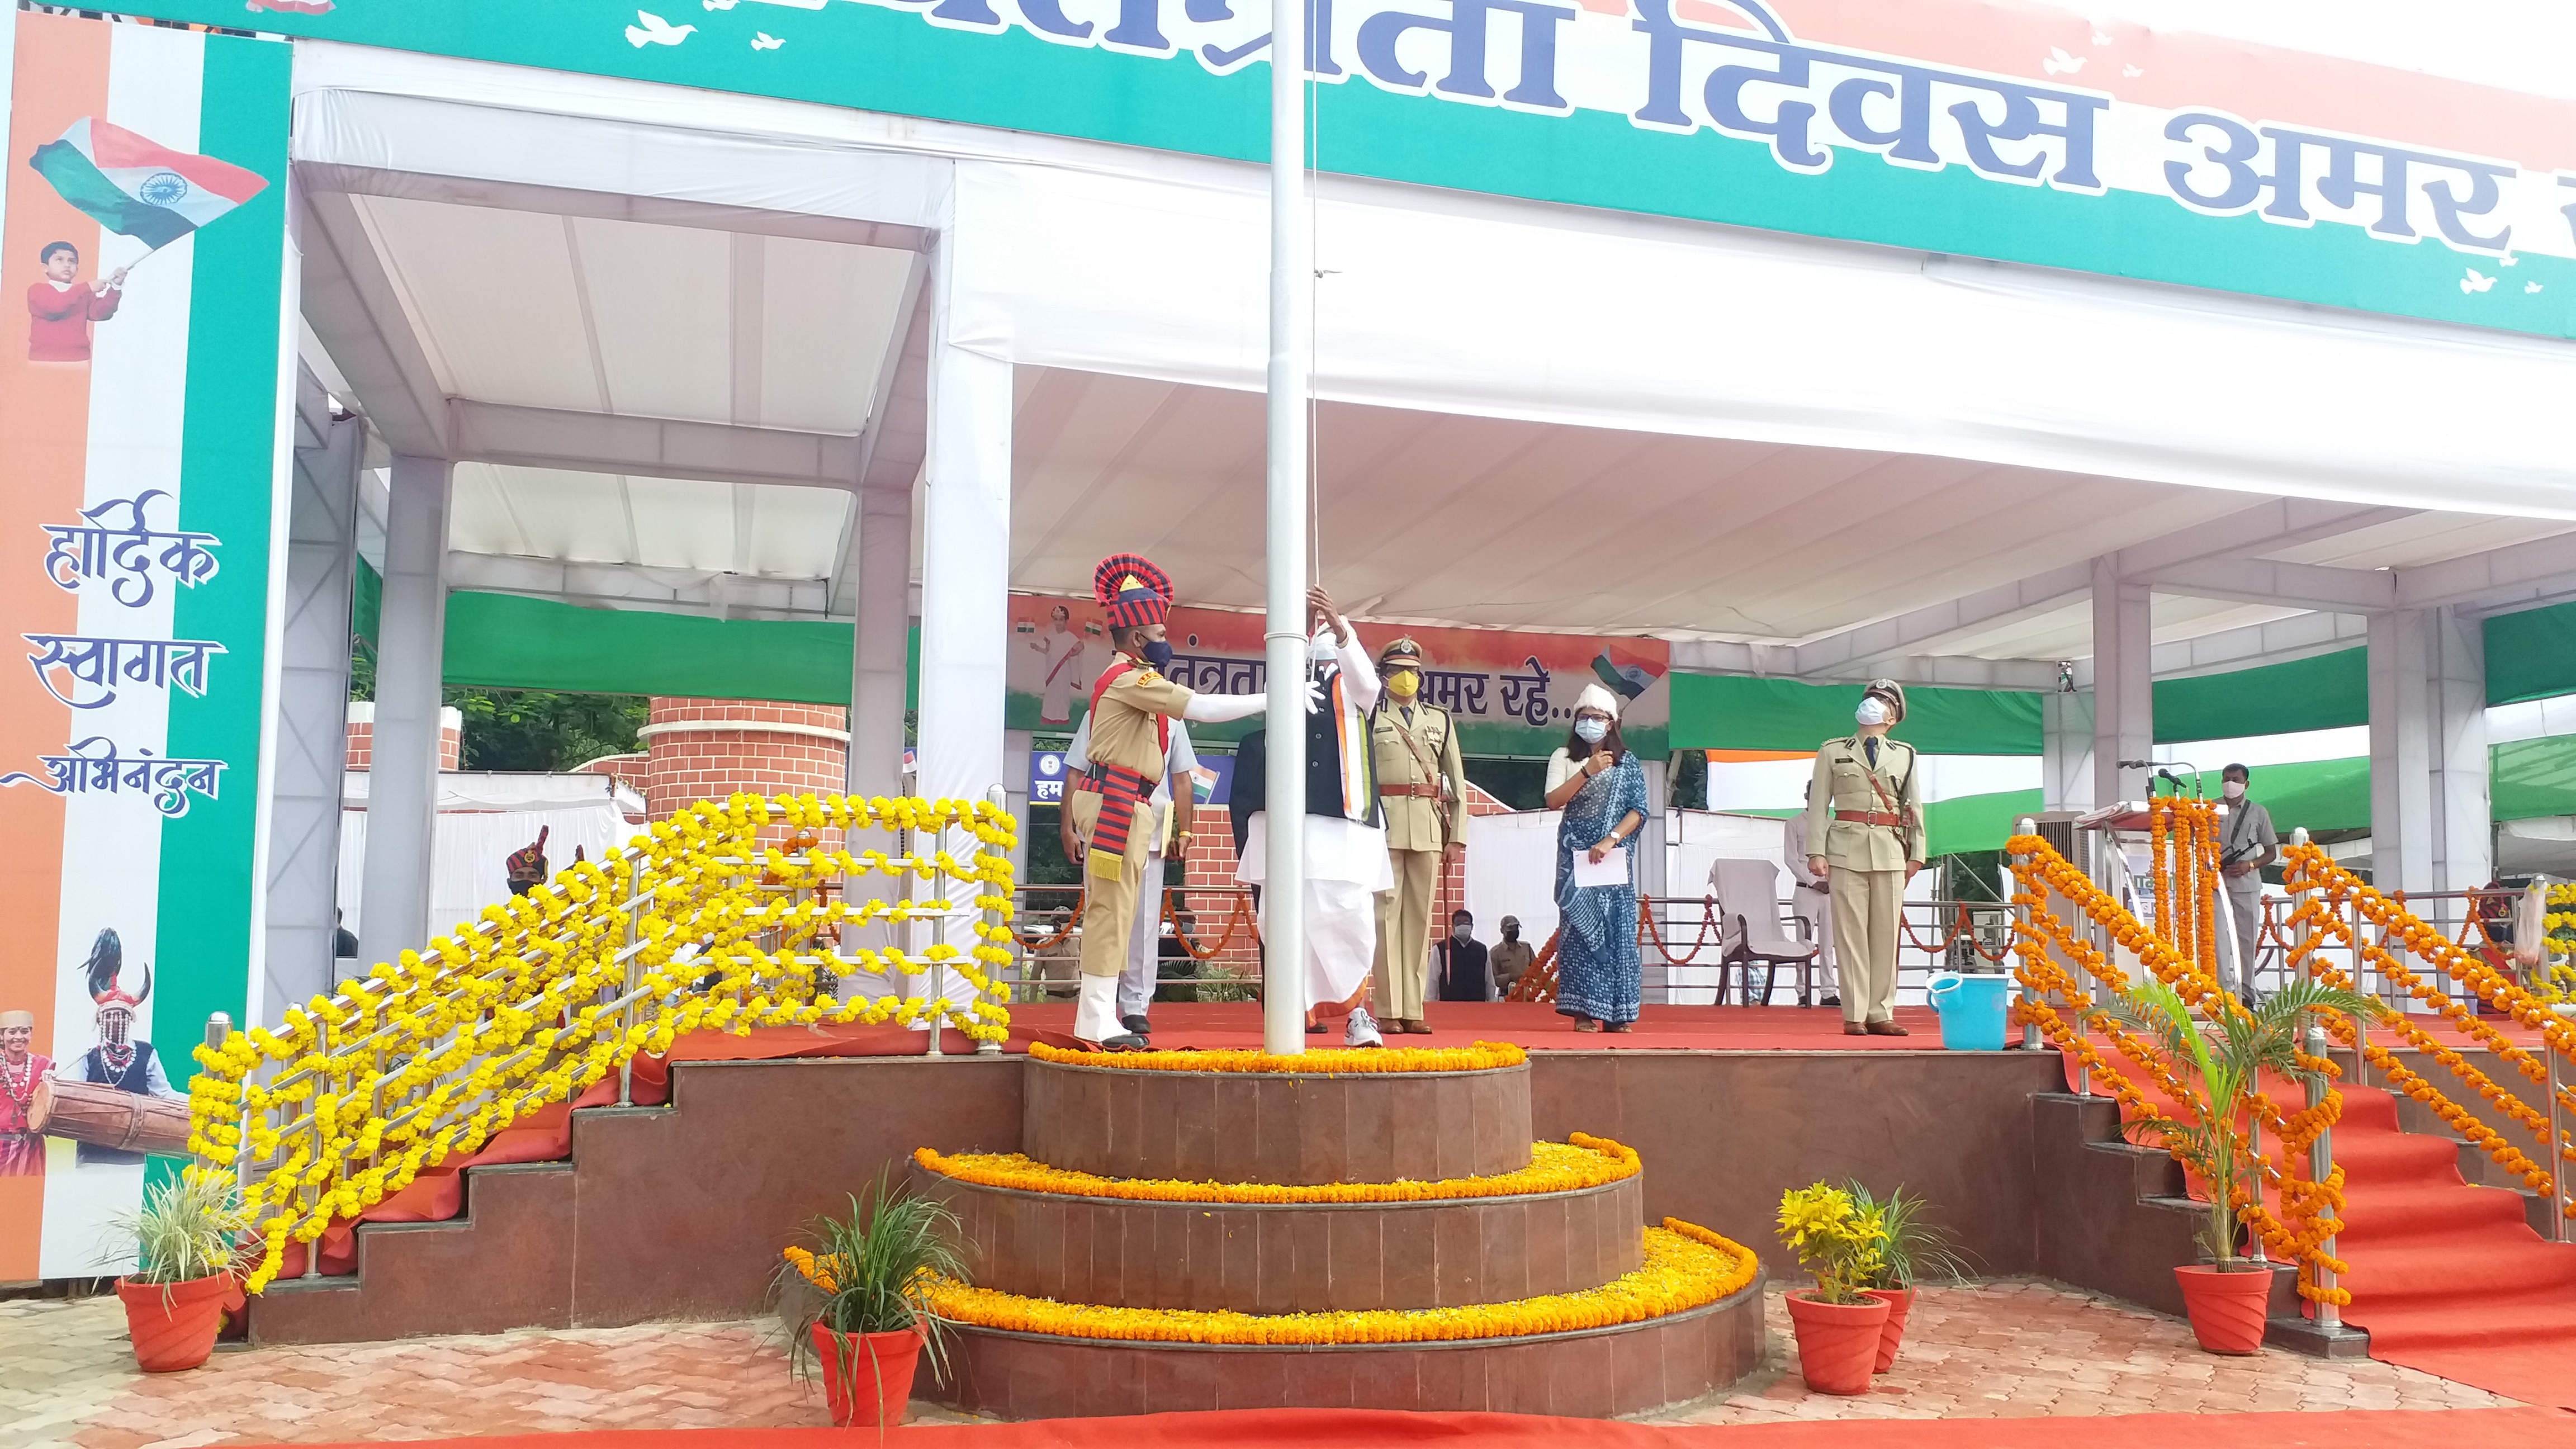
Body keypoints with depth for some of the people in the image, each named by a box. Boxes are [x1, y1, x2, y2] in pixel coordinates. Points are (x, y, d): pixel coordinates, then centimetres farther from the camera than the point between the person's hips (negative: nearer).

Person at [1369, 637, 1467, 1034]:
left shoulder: (1439, 720, 16)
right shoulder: (1369, 717, 6)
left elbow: (1457, 780, 15)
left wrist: (1458, 835, 9)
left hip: (1428, 828, 3)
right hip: (1384, 824, -3)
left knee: (1420, 916, 3)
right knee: (1386, 913, -5)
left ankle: (1413, 1010, 6)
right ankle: (1389, 1010, -3)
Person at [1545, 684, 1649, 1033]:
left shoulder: (1628, 764, 8)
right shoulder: (1564, 759, 9)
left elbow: (1639, 811, -1)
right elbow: (1553, 801, -4)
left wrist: (1610, 840, -14)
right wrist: (1588, 772, -14)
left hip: (1614, 856, 0)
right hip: (1575, 857, 0)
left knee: (1617, 926, -2)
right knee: (1580, 925, -5)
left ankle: (1616, 1012, 2)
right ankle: (1584, 1010, -5)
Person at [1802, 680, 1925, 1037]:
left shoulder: (1904, 755, 15)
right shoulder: (1832, 752, 10)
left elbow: (1915, 807, 15)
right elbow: (1818, 805, 5)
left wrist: (1916, 854, 8)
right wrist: (1816, 852, -3)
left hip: (1891, 852, 2)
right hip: (1847, 849, -2)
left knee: (1887, 934, 1)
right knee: (1851, 933, -4)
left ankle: (1880, 1013, 7)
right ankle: (1854, 1016, -1)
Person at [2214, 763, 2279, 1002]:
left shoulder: (2258, 813, 8)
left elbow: (2272, 852, 11)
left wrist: (2250, 865, -6)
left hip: (2247, 884, 1)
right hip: (2217, 883, -1)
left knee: (2248, 939, 2)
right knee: (2219, 936, -8)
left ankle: (2246, 993, 6)